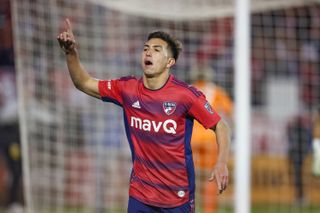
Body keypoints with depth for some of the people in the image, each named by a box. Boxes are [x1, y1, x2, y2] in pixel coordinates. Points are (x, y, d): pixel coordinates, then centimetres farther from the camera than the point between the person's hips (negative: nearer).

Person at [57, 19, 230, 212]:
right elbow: (84, 83, 8)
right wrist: (71, 53, -9)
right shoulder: (128, 89, 0)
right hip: (139, 196, 3)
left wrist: (221, 164, -20)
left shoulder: (185, 94, -12)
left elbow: (220, 126, -6)